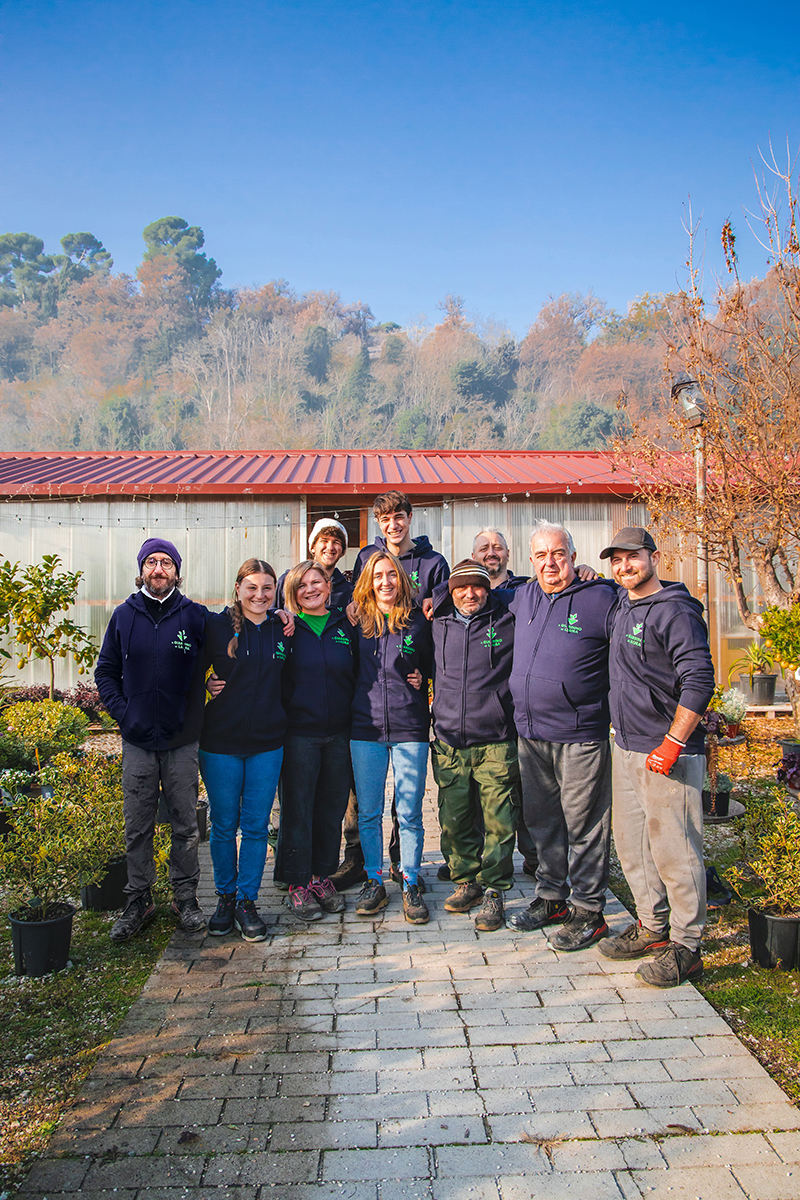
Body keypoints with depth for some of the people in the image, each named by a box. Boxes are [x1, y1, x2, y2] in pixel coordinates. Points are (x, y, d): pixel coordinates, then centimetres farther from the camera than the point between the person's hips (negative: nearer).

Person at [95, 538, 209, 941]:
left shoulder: (195, 616, -3)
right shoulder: (124, 616, 3)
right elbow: (105, 672, 9)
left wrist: (197, 710, -3)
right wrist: (122, 713, -3)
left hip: (182, 740, -1)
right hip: (137, 741, 1)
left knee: (185, 825, 8)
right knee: (137, 828, 8)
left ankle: (185, 898, 22)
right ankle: (139, 900, 22)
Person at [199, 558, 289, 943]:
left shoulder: (282, 630, 5)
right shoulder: (216, 626, -4)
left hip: (267, 743, 2)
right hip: (220, 741, -2)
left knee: (256, 825, 6)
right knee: (224, 825, 8)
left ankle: (247, 901, 19)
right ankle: (225, 897, 25)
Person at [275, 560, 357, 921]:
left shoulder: (345, 624, 8)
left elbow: (359, 674, 12)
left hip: (339, 734, 3)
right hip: (298, 732, -3)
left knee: (332, 806, 11)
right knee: (297, 807, 2)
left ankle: (323, 875, 26)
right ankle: (299, 882, 15)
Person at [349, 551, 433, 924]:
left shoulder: (418, 621, 1)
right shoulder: (358, 621, 6)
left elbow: (435, 666, 13)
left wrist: (422, 678, -3)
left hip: (409, 728, -2)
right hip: (365, 728, 2)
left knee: (410, 814, 2)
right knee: (368, 812, 8)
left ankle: (411, 886, 16)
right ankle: (374, 882, 22)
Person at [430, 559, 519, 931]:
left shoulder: (507, 620, 2)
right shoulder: (437, 621, 10)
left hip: (496, 742, -3)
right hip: (449, 743, 3)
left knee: (498, 821, -2)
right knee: (454, 820, 8)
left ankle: (493, 890, 12)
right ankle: (466, 881, 27)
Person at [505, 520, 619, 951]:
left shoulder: (601, 599, -9)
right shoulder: (523, 597, 9)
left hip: (580, 735, -6)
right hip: (531, 733, 6)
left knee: (584, 824, 2)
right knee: (541, 819, 16)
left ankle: (588, 910, 15)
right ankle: (551, 896, 31)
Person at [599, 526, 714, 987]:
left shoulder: (675, 612, -14)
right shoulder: (623, 608, 12)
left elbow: (700, 682, -19)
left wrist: (671, 745, -20)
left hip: (668, 753, -9)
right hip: (626, 747, 9)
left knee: (673, 848, -2)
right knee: (632, 841, 15)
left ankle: (686, 947, 11)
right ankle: (652, 927, 30)